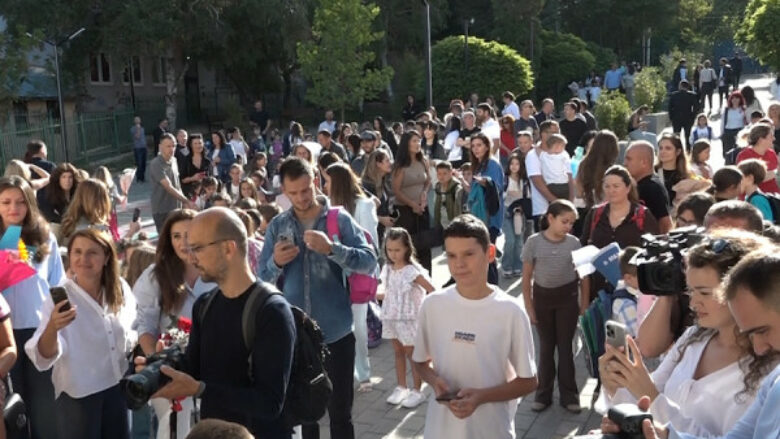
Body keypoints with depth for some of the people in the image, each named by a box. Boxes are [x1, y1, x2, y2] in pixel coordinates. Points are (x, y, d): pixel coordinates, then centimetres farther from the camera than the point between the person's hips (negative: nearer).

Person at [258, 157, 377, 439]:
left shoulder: (339, 219, -5)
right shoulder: (277, 226, 3)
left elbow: (369, 262, -14)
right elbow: (262, 278, 5)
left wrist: (331, 248, -28)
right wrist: (276, 262, -16)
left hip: (336, 333, -2)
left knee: (340, 411, 9)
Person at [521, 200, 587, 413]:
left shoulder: (574, 243, -6)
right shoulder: (534, 242, -10)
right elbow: (526, 278, -3)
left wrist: (584, 302, 0)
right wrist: (529, 307, -3)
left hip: (567, 297, 0)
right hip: (542, 296, 0)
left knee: (565, 346, 6)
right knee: (546, 347, 11)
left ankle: (569, 395, 17)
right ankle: (543, 394, 22)